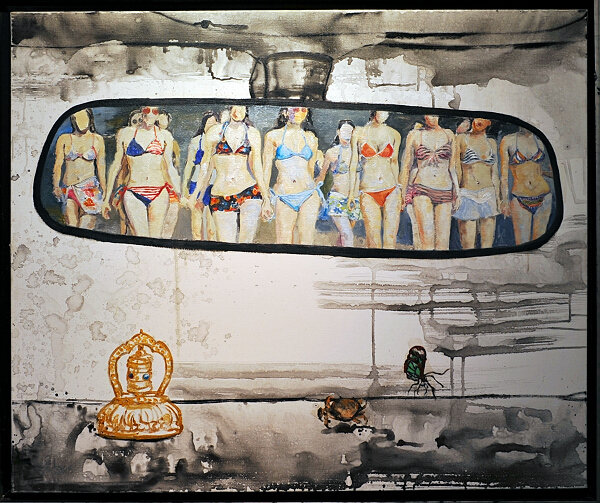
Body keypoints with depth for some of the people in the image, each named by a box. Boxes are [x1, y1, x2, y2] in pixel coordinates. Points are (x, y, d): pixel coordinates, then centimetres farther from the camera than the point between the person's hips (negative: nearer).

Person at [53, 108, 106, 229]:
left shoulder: (98, 140, 11)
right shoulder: (64, 139, 9)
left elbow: (101, 165, 13)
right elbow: (58, 165, 5)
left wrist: (104, 189, 9)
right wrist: (56, 186, -9)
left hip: (90, 188, -1)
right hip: (68, 189, 1)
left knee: (86, 229, -10)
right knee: (71, 228, -7)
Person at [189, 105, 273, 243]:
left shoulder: (252, 133, 9)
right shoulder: (215, 132, 7)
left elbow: (257, 167, 12)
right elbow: (206, 166, 16)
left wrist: (266, 198, 9)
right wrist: (198, 195, 20)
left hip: (249, 192, 0)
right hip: (221, 198, 0)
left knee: (247, 242, -14)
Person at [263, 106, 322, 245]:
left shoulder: (311, 138, 11)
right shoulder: (273, 136, 5)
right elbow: (266, 169, 4)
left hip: (309, 195, 2)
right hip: (284, 198, -2)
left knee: (307, 243, 0)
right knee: (284, 248, -1)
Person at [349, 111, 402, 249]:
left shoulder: (394, 134, 8)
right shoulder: (359, 133, 5)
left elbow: (394, 163, 14)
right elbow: (354, 163, 7)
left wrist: (399, 191, 10)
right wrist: (351, 193, 2)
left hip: (391, 191, 1)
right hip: (368, 192, -1)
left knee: (390, 241, -3)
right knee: (373, 241, -4)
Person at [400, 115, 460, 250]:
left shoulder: (449, 135, 14)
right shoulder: (414, 135, 8)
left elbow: (452, 167, 18)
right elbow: (406, 166, 10)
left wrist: (456, 192, 12)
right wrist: (403, 194, 6)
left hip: (444, 192, 3)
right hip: (422, 190, -2)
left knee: (443, 242, -4)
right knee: (427, 240, -16)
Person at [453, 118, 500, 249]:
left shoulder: (492, 142, 13)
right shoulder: (461, 139, 2)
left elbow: (494, 173, 16)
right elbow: (456, 169, 0)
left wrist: (497, 196, 10)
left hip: (488, 195, 3)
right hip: (467, 196, -3)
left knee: (488, 244, 2)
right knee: (468, 245, -6)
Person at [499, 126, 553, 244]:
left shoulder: (540, 141, 7)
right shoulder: (508, 140, 0)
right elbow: (504, 174, 0)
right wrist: (505, 201, -3)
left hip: (543, 197, 2)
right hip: (520, 199, -2)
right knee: (522, 245, -4)